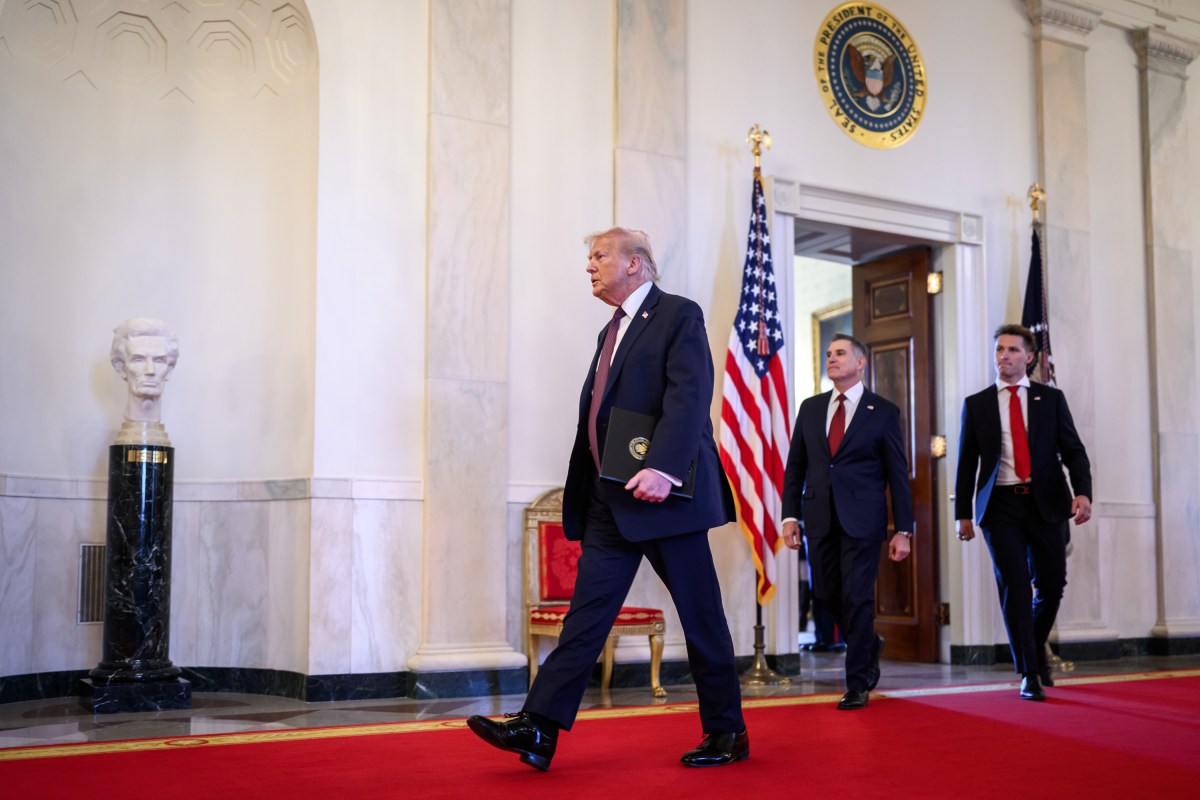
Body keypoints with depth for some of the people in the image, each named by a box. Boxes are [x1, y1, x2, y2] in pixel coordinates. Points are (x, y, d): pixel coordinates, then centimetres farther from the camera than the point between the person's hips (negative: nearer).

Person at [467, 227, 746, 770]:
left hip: (662, 495, -8)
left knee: (700, 615, 2)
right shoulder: (612, 331, 21)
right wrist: (584, 493, 16)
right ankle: (538, 728, -2)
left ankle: (726, 733, 15)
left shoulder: (679, 316, -4)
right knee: (587, 610, 2)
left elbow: (689, 396, -18)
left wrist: (662, 468, -30)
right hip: (610, 501, 8)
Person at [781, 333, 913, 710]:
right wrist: (790, 515, 2)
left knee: (857, 597, -5)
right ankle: (869, 645, 35)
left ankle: (857, 684, 6)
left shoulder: (883, 411, 2)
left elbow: (898, 474, 1)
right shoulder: (810, 408, 12)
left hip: (862, 518, -4)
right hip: (820, 518, 4)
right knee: (827, 594, 8)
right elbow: (795, 466, 12)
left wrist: (903, 530, -4)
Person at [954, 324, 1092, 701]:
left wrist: (1083, 492, -13)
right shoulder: (976, 404, 7)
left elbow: (1073, 451, 4)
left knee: (1051, 584, 4)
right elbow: (967, 462, 8)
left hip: (1046, 503, 1)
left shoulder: (1051, 399, 8)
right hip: (1001, 505, -1)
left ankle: (1036, 648, 33)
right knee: (1014, 588, -4)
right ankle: (1029, 673, 6)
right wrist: (963, 513, 4)